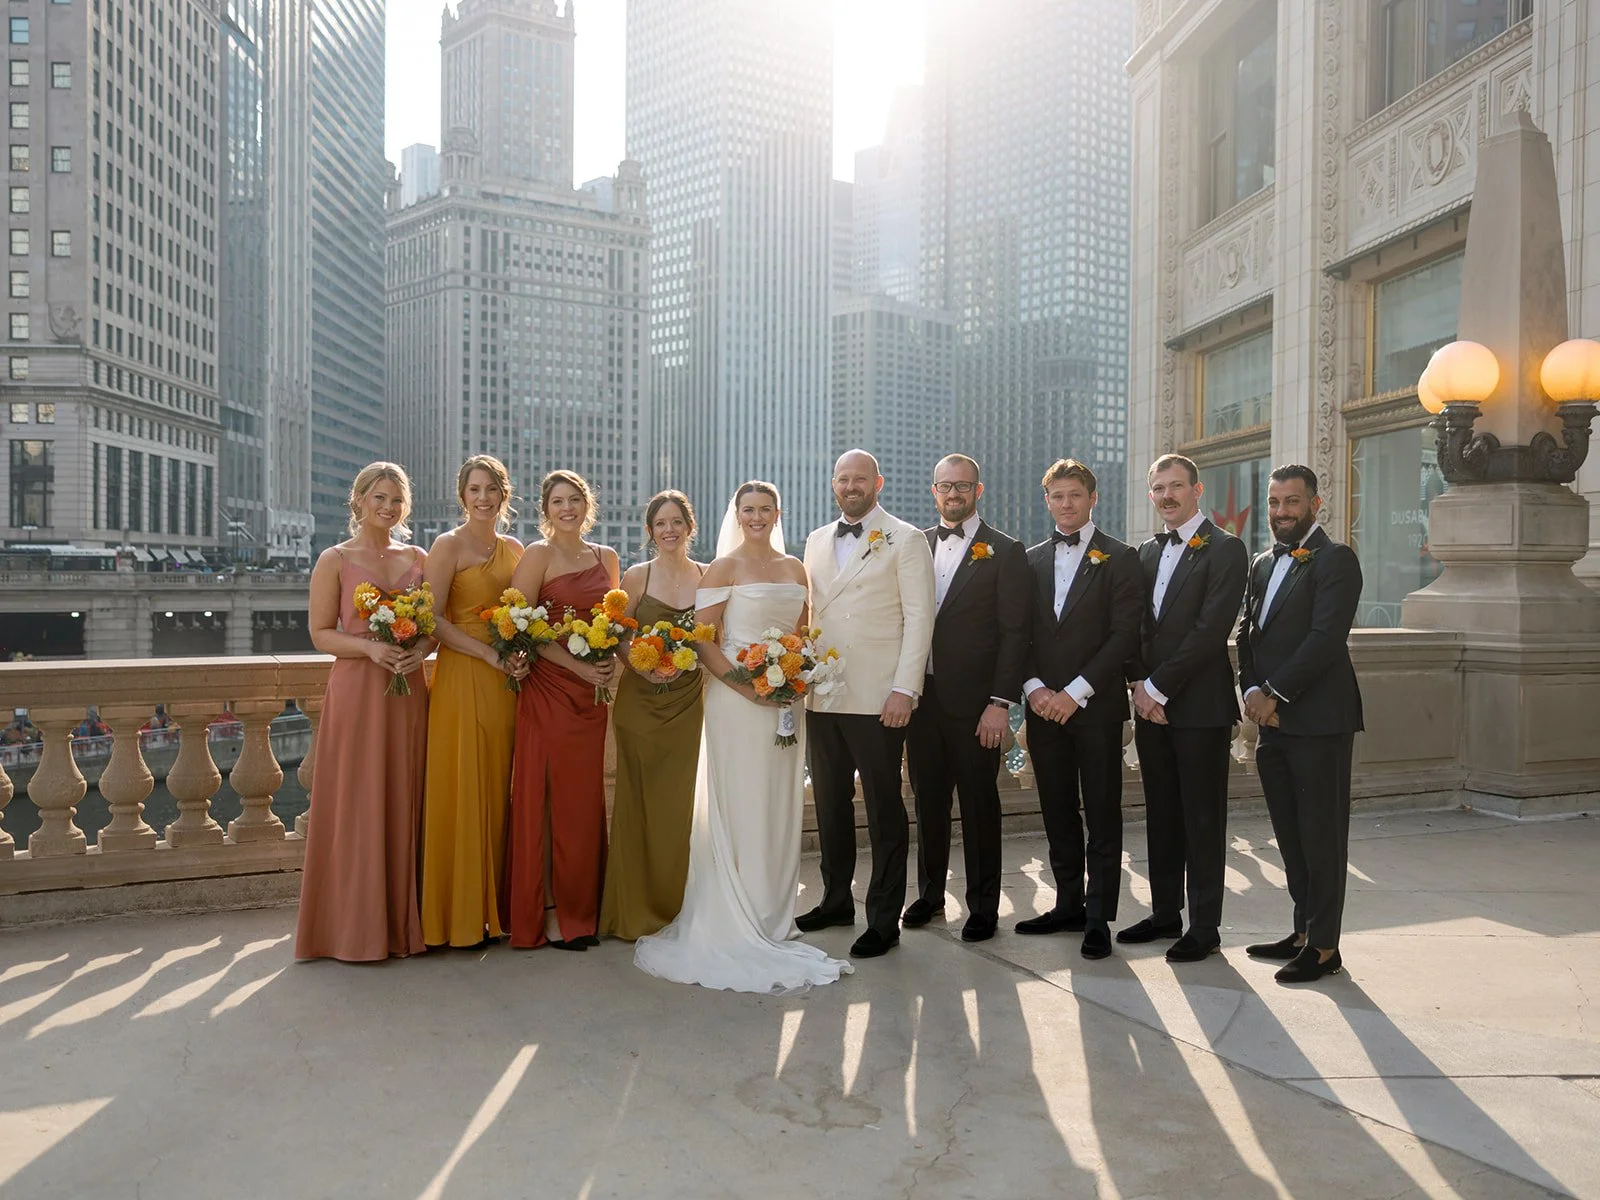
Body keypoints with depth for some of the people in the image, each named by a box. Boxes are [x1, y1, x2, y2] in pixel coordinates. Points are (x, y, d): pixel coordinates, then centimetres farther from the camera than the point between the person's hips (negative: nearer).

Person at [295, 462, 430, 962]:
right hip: (356, 691, -3)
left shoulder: (417, 558, 11)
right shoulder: (335, 560, 1)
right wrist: (369, 647, -18)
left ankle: (401, 920, 18)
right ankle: (355, 927, 12)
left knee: (403, 803, 7)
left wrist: (420, 648, -7)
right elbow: (320, 633, -2)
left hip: (408, 692, 4)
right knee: (356, 804, 0)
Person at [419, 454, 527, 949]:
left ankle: (494, 907, 17)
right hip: (462, 679, -5)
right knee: (462, 791, -2)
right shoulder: (448, 546, -2)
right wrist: (490, 655, -15)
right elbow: (433, 619, -10)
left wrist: (522, 654, -1)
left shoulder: (514, 549, 15)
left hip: (509, 681, 5)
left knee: (500, 791, 8)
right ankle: (459, 915, 8)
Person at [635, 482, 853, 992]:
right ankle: (736, 926, 9)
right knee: (739, 809, -2)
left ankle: (774, 918, 23)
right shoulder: (723, 568, -3)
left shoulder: (794, 568, 13)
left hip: (786, 699, 5)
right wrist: (745, 685, -18)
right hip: (736, 698, -5)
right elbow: (703, 641, -9)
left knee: (780, 809, 10)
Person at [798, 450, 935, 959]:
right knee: (830, 804, 14)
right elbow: (809, 613, 17)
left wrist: (904, 689, -14)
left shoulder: (906, 540, -1)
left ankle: (884, 919, 14)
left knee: (884, 811, 3)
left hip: (878, 700, -5)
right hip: (822, 698, 6)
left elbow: (918, 617, -7)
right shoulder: (816, 541, 15)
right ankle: (836, 900, 30)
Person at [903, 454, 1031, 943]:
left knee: (979, 806, 5)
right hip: (921, 696, 4)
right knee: (928, 801, 14)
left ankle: (983, 905, 19)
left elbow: (1014, 633, -7)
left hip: (974, 702, -4)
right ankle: (929, 893, 30)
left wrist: (1001, 702, -13)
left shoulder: (1005, 552, -3)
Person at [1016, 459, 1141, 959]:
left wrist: (1076, 692, -14)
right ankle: (1069, 905, 22)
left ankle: (1099, 917, 10)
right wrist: (1034, 688, -6)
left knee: (1102, 815, 2)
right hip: (1044, 707, 4)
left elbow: (1124, 634, -8)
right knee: (1058, 812, 11)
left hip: (1096, 706, -4)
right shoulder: (1031, 561, 13)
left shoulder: (1119, 558, -1)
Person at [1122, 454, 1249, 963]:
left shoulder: (1225, 549, -7)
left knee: (1202, 818, 1)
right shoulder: (1147, 552, 15)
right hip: (1151, 703, 7)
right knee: (1161, 814, 13)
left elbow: (1210, 630, -15)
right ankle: (1164, 914, 24)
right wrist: (1139, 684, -2)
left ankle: (1205, 927, 12)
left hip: (1200, 705, -6)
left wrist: (1159, 687, -14)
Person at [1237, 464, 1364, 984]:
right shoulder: (1263, 564, 17)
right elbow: (1247, 633, 14)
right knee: (1290, 835, 14)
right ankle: (1303, 932, 25)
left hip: (1318, 721, -7)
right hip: (1273, 722, 7)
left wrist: (1275, 694, -15)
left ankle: (1324, 947, 10)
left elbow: (1326, 638, -16)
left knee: (1322, 835, 0)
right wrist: (1252, 691, -2)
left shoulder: (1336, 559, -7)